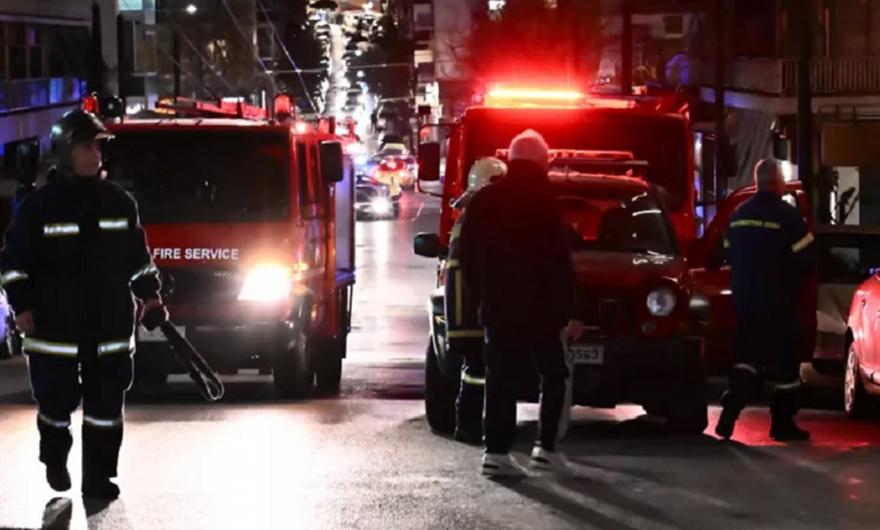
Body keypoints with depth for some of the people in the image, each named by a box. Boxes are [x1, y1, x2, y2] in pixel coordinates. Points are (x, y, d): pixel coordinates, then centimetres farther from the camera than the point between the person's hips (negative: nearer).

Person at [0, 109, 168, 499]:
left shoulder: (118, 202, 6)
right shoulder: (41, 205, -4)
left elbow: (138, 254, 16)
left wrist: (149, 295, 8)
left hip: (110, 325, 3)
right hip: (56, 327, -3)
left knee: (106, 405, 2)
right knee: (57, 400, 6)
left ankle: (98, 477, 10)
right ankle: (55, 461, 31)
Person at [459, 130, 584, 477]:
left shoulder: (484, 201, 6)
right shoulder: (543, 201, -10)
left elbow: (467, 257, 9)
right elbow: (559, 262, -11)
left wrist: (480, 298, 16)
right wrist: (569, 312, -8)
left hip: (497, 308, 4)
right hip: (539, 307, -4)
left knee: (500, 379, 5)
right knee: (553, 376, 10)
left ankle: (496, 451, -2)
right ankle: (546, 447, 4)